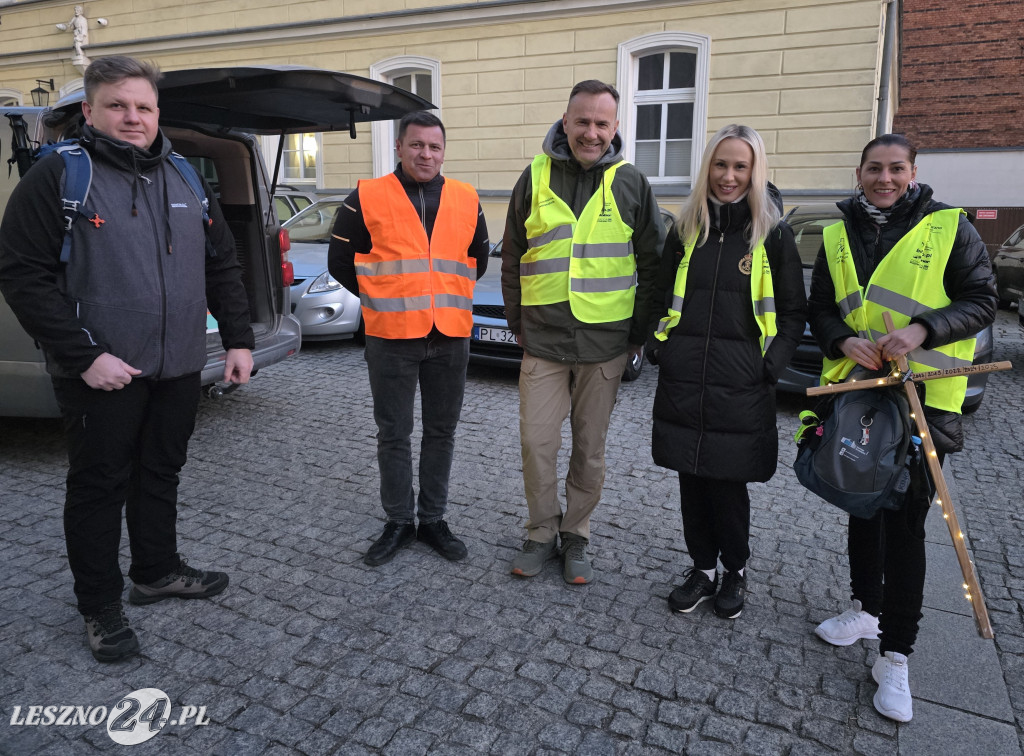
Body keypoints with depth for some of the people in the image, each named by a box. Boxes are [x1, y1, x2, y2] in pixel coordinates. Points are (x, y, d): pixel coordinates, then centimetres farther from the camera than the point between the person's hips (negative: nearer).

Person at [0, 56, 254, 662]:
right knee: (100, 484, 7)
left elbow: (223, 266, 12)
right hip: (102, 374, -5)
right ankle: (101, 606, 24)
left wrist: (239, 340, 5)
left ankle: (158, 572, 38)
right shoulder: (57, 176, -7)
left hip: (179, 367, 6)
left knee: (162, 473, 18)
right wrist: (85, 356, -18)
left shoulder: (185, 180, 10)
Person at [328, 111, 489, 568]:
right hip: (391, 339, -2)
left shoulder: (466, 201, 8)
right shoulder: (368, 198, -1)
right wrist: (383, 300, 6)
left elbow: (477, 260, 20)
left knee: (441, 431, 10)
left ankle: (433, 519, 25)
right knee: (393, 434, 6)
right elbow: (340, 260, 5)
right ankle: (398, 522, 21)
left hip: (450, 338, 3)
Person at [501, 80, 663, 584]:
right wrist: (518, 323, 7)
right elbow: (513, 258, 10)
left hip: (606, 342, 0)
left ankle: (576, 535, 27)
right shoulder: (536, 177, 4)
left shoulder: (630, 183, 2)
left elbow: (652, 263, 6)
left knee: (590, 448, 9)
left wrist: (639, 333, 2)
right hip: (542, 340, 1)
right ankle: (542, 533, 23)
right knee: (536, 442, 2)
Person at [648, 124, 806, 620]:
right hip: (682, 382, 3)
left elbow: (793, 311, 4)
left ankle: (735, 571, 27)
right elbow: (662, 295, 16)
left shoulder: (773, 235, 0)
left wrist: (771, 365, -7)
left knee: (727, 482, 3)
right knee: (691, 479, 10)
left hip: (740, 388, -3)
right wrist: (657, 347, 4)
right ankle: (703, 569, 28)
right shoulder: (687, 229, 9)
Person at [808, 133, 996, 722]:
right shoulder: (838, 236, 9)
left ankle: (895, 656, 8)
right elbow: (821, 307, 11)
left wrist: (922, 329, -21)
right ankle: (866, 608, 36)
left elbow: (980, 301, -4)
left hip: (922, 395, -4)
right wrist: (844, 341, -10)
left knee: (905, 520, -4)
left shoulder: (949, 227, -2)